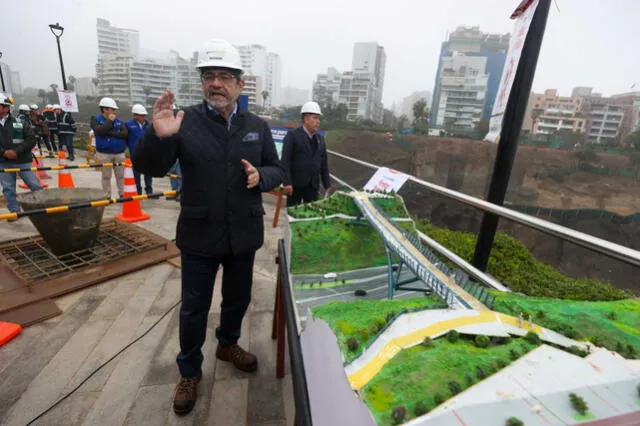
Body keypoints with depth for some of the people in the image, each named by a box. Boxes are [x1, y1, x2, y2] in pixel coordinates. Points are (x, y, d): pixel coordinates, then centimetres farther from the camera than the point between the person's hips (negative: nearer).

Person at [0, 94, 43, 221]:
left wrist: (16, 151, -15)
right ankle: (15, 211, 16)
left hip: (22, 161, -3)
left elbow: (31, 140, -6)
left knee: (35, 186, 1)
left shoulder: (20, 122, -2)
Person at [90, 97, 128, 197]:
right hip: (104, 153, -2)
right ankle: (107, 196, 16)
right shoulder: (96, 119, -1)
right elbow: (100, 131, -20)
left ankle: (122, 194, 20)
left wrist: (109, 133, -17)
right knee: (106, 176, 6)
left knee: (121, 175, 8)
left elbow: (124, 133, -9)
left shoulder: (119, 121, 7)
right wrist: (110, 120, -12)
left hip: (119, 153, 2)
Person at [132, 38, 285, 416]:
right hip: (199, 236, -2)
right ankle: (190, 372, 39)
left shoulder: (258, 126, 2)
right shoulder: (185, 122, -8)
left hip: (243, 235, 3)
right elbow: (150, 168, -9)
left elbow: (278, 171, 6)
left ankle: (228, 344, 51)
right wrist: (158, 136, -30)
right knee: (194, 307, 13)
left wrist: (260, 176, -17)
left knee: (238, 298, 21)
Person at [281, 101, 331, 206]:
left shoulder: (320, 139, 12)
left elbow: (324, 164, 13)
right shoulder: (293, 135, -4)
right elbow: (285, 160, -11)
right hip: (296, 183, -5)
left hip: (313, 185, 5)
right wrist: (287, 182, -18)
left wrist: (327, 185, 10)